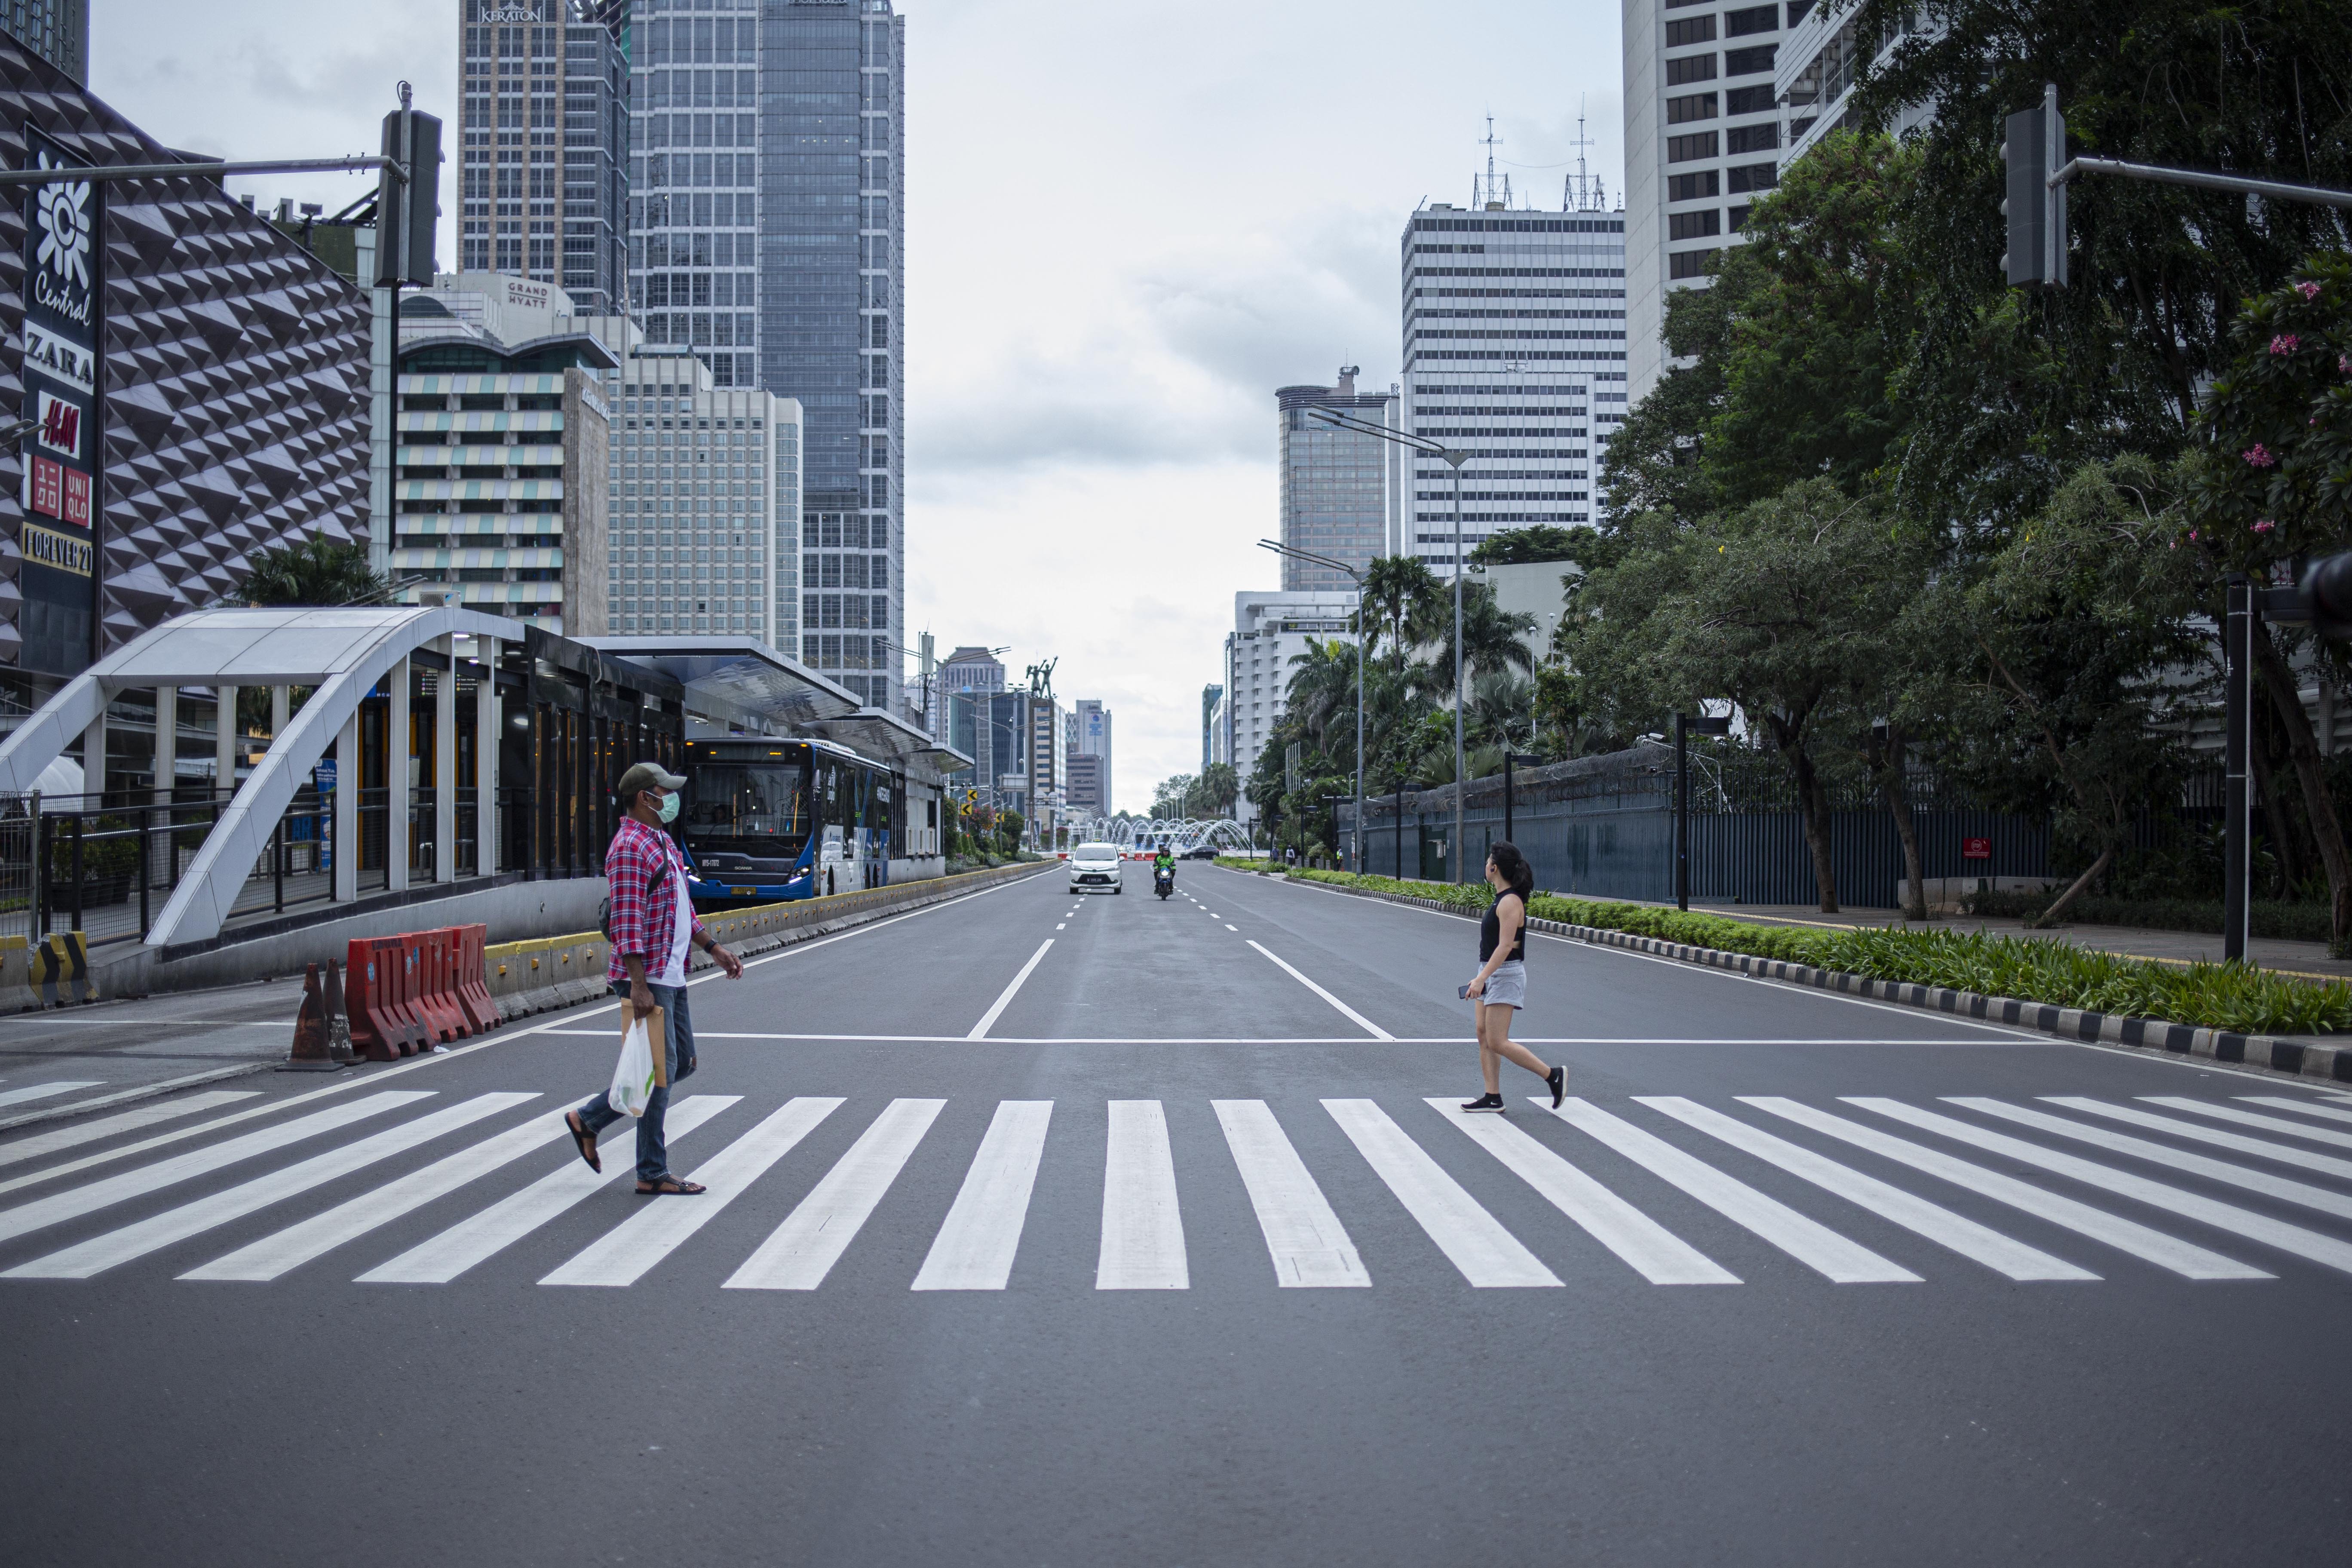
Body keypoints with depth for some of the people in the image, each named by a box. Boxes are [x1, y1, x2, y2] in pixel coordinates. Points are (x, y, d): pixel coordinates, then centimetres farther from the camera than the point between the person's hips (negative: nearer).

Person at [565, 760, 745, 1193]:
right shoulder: (630, 848, -15)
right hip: (647, 978, -10)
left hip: (671, 975, 10)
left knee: (682, 1062, 14)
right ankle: (652, 1174, 5)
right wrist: (639, 986, -26)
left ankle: (588, 1119, 23)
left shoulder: (662, 841, 18)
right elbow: (627, 922, -22)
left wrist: (715, 949, 22)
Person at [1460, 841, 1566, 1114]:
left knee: (1497, 1042, -10)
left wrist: (1482, 978, -30)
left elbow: (1505, 946, -25)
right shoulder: (1503, 899, 12)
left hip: (1504, 974, -10)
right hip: (1492, 973, 10)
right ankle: (1493, 1098, 10)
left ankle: (1553, 1075, -1)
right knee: (1484, 1036, 8)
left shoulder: (1510, 902, -18)